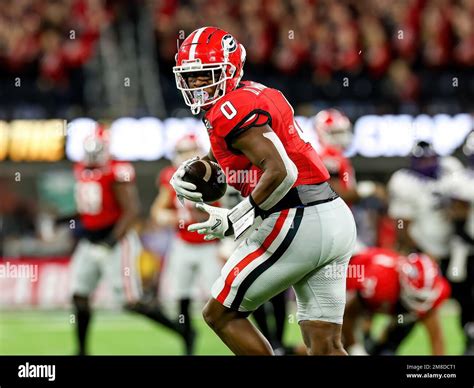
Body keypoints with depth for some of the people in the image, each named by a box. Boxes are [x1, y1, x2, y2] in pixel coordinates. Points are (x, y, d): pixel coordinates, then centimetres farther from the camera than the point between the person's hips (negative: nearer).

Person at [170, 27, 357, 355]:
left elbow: (281, 172, -23)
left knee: (220, 315, 7)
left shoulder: (232, 110, -12)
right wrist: (185, 175, 10)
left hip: (295, 223, -9)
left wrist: (232, 220, -13)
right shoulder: (257, 95, 18)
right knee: (325, 347, 9)